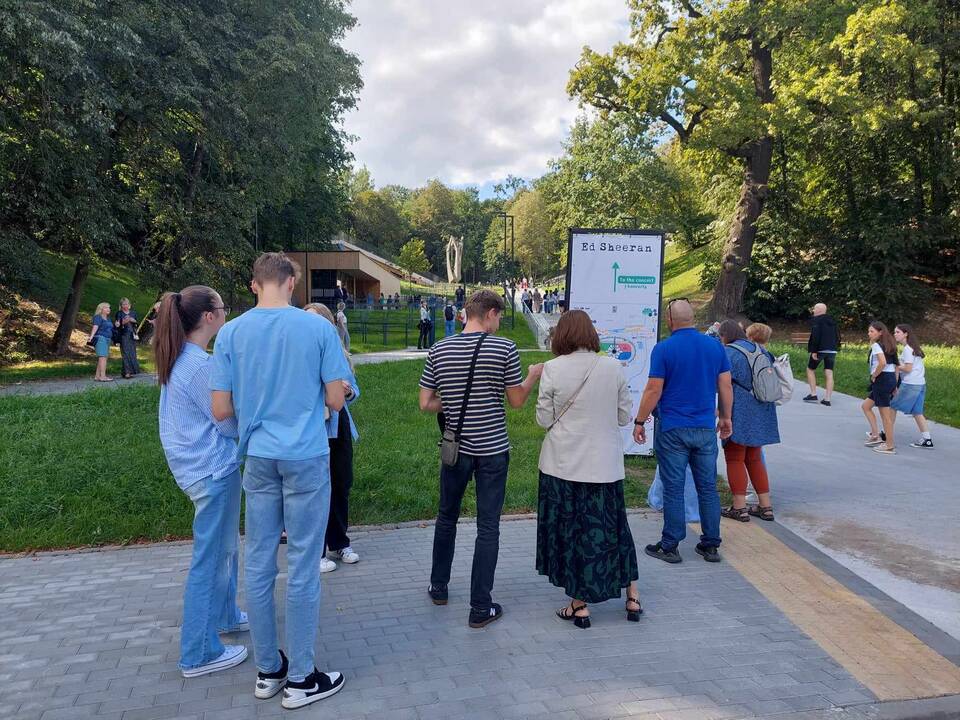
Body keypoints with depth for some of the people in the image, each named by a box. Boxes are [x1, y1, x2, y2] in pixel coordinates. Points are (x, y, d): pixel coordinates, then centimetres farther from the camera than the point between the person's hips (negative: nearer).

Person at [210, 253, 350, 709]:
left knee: (258, 564, 13)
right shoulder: (318, 327, -8)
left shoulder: (230, 333, -1)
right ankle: (300, 679, 16)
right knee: (302, 569, 5)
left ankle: (268, 670, 26)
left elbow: (221, 410, -1)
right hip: (306, 459, -3)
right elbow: (336, 400, -6)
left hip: (258, 458, 3)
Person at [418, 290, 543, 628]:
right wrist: (533, 376, 15)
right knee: (488, 527, 5)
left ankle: (439, 588, 35)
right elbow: (516, 400, -2)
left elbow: (426, 404, -2)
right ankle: (480, 607, 10)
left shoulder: (439, 350, -2)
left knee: (447, 517, 21)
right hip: (492, 450, -3)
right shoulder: (505, 349, -11)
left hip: (456, 448, 3)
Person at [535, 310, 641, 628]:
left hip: (563, 464, -2)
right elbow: (625, 416, 2)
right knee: (611, 526, 17)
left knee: (569, 529, 10)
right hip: (605, 464, 2)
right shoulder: (612, 367, -4)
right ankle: (632, 597, 26)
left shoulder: (553, 369, -10)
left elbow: (544, 419, -7)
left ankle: (579, 605, 18)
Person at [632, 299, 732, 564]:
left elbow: (654, 390, -11)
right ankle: (711, 545, 18)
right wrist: (726, 417, 17)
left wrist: (639, 421, -2)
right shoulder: (715, 346, 3)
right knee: (708, 488, 11)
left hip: (673, 430, -4)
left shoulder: (663, 349, -10)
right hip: (706, 428, 4)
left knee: (673, 489, 3)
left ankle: (670, 546, 10)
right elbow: (726, 386, 6)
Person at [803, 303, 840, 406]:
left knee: (810, 369, 11)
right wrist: (835, 348, 19)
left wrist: (814, 351, -17)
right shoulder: (832, 321, 15)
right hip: (832, 350, 6)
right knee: (829, 374, 3)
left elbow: (815, 336, -17)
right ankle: (827, 399, 2)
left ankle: (813, 394, 7)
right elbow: (837, 336, 16)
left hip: (820, 350, -6)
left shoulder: (816, 320, -8)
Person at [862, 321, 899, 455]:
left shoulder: (876, 345, -12)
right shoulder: (888, 345, 15)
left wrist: (874, 376, -13)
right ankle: (875, 435, 17)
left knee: (885, 414, -3)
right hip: (891, 379, 10)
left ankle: (890, 446, 3)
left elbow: (882, 363, -28)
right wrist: (894, 385, 16)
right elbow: (896, 365, 14)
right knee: (866, 406, 20)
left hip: (882, 380, -10)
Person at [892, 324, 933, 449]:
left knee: (893, 407, 2)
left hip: (910, 385, -9)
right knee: (917, 412, 10)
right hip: (920, 384, 9)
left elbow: (908, 368, -17)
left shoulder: (908, 349, -12)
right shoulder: (914, 347, 16)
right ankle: (927, 440, 7)